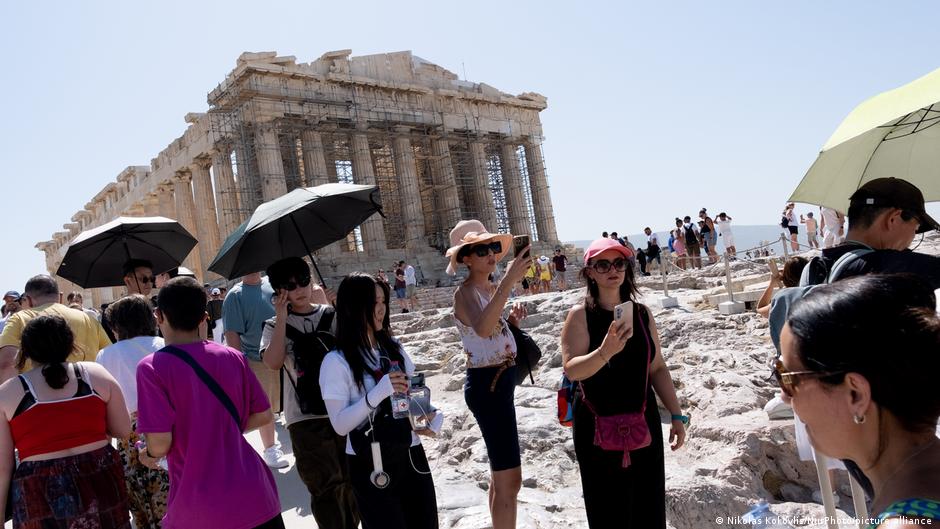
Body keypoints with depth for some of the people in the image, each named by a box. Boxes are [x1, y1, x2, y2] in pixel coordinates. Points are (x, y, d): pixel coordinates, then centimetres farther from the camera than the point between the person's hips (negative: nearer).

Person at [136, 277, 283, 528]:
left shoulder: (152, 367, -11)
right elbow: (264, 416, 7)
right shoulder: (234, 357, 1)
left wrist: (150, 454, 6)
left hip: (200, 509, -3)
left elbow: (160, 442, -15)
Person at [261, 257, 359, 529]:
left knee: (350, 481, 13)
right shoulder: (275, 326, 3)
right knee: (326, 485, -5)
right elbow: (273, 362, -16)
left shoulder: (332, 315, 7)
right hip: (306, 417, -2)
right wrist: (282, 318, -14)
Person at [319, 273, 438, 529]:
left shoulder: (394, 348, 5)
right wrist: (376, 395, -28)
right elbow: (340, 425, -15)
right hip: (371, 465, -5)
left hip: (411, 454, 5)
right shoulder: (337, 361, -12)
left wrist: (426, 413, -5)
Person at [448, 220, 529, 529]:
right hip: (487, 386, -10)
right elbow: (482, 329, -40)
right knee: (510, 479, -6)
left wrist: (512, 321, 1)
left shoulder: (489, 290, 10)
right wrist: (508, 282, -47)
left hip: (500, 383, 10)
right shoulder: (465, 293, -18)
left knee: (501, 474, 21)